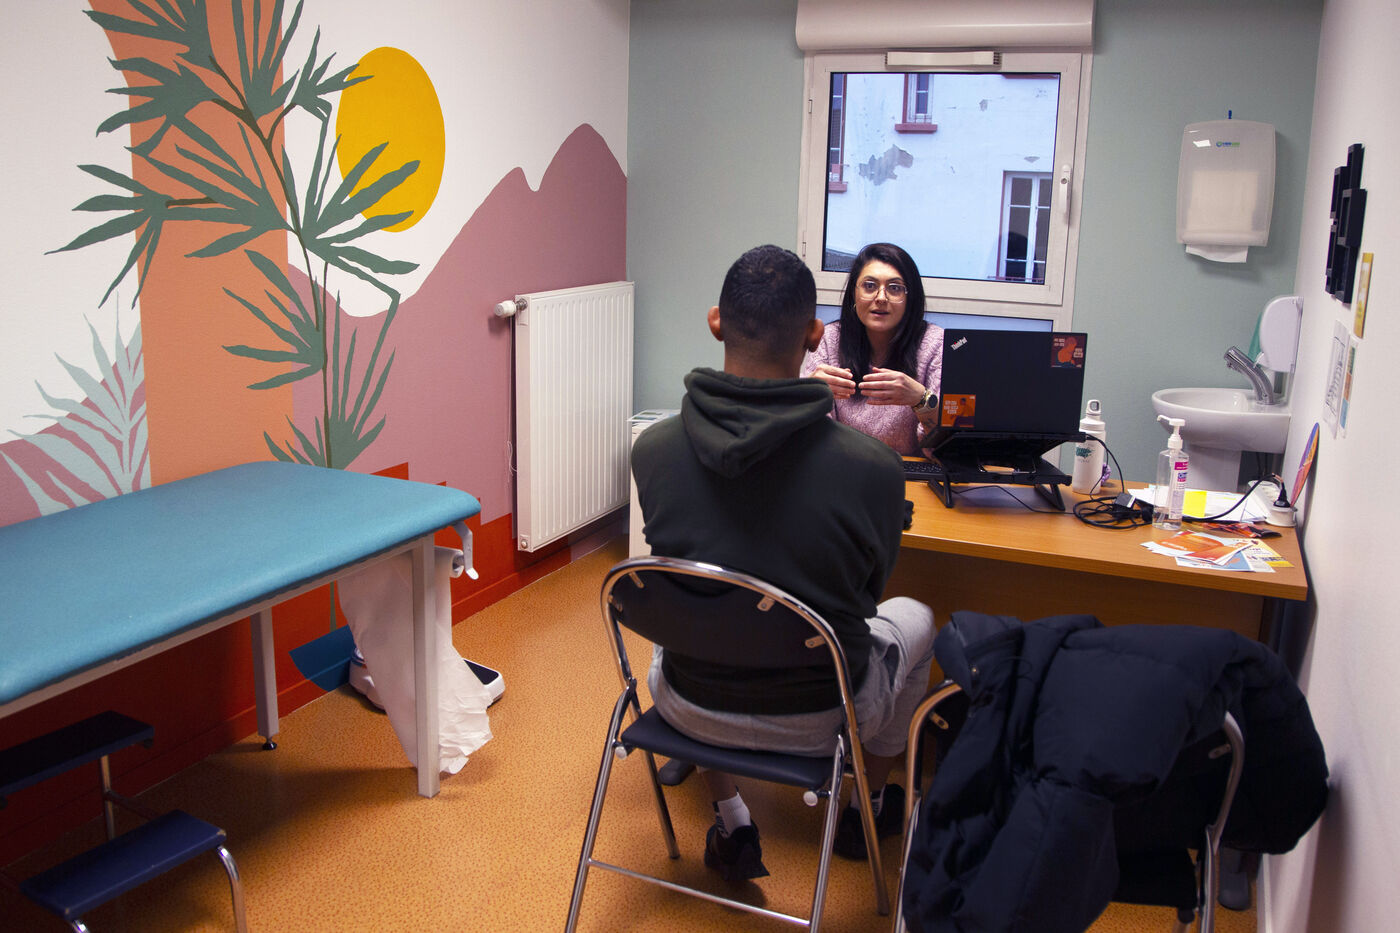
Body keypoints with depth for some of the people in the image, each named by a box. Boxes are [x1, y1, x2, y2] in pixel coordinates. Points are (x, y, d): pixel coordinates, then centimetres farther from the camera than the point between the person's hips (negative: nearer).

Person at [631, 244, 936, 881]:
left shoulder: (652, 448, -17)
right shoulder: (872, 467, -24)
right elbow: (868, 589, -4)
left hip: (690, 708, 2)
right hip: (816, 719, -2)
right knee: (914, 616, 29)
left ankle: (731, 827, 36)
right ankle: (871, 806, 46)